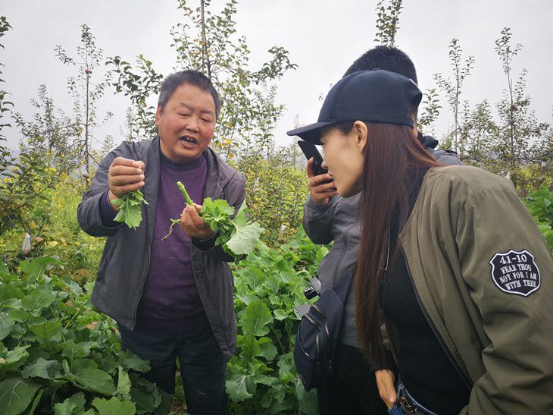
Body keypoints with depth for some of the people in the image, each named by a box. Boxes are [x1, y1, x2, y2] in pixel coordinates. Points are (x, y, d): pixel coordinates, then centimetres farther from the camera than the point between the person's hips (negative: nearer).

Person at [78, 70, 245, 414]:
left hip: (203, 325, 0)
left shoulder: (229, 181, -8)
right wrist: (114, 199, -38)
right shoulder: (127, 158, -8)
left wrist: (209, 237, -32)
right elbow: (88, 220, -15)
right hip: (139, 322, 1)